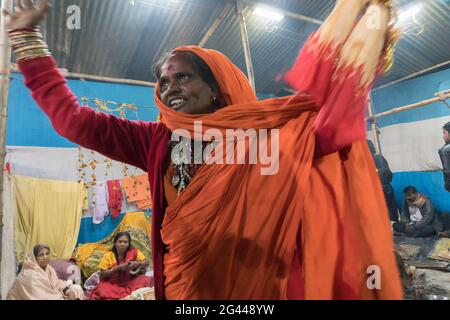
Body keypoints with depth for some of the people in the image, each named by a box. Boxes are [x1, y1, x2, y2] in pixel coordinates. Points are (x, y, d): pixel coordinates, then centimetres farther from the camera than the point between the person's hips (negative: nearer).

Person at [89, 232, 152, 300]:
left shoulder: (134, 252, -4)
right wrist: (118, 268, -22)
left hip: (130, 282, 1)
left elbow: (146, 263, -5)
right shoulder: (108, 256, -6)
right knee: (103, 290, -32)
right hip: (113, 284, 0)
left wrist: (137, 263, -26)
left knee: (145, 280, -25)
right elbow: (102, 275, -9)